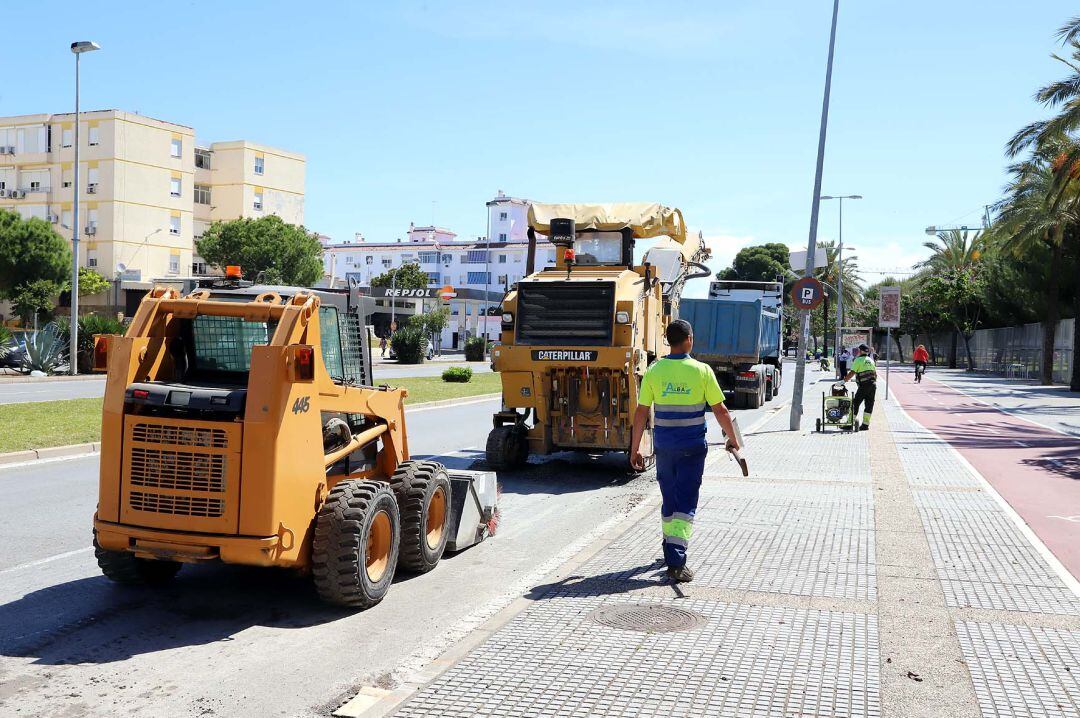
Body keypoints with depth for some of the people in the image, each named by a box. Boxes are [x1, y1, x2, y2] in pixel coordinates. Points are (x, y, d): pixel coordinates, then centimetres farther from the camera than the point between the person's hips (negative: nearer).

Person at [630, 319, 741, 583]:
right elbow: (720, 410, -4)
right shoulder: (701, 371, -8)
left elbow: (641, 412, -2)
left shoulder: (654, 371, -3)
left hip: (664, 446, 3)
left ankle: (671, 550, 32)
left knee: (669, 500, 18)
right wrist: (732, 439, 11)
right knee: (685, 504, -1)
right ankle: (676, 562, -10)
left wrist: (635, 449, 6)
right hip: (693, 447, -2)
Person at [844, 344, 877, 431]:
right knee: (869, 405, 8)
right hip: (873, 384, 6)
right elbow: (875, 373, 19)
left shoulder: (858, 360, -5)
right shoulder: (871, 360, 16)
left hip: (864, 385, -6)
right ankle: (865, 424, 9)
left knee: (855, 403, 0)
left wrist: (843, 381, -14)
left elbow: (852, 373, -14)